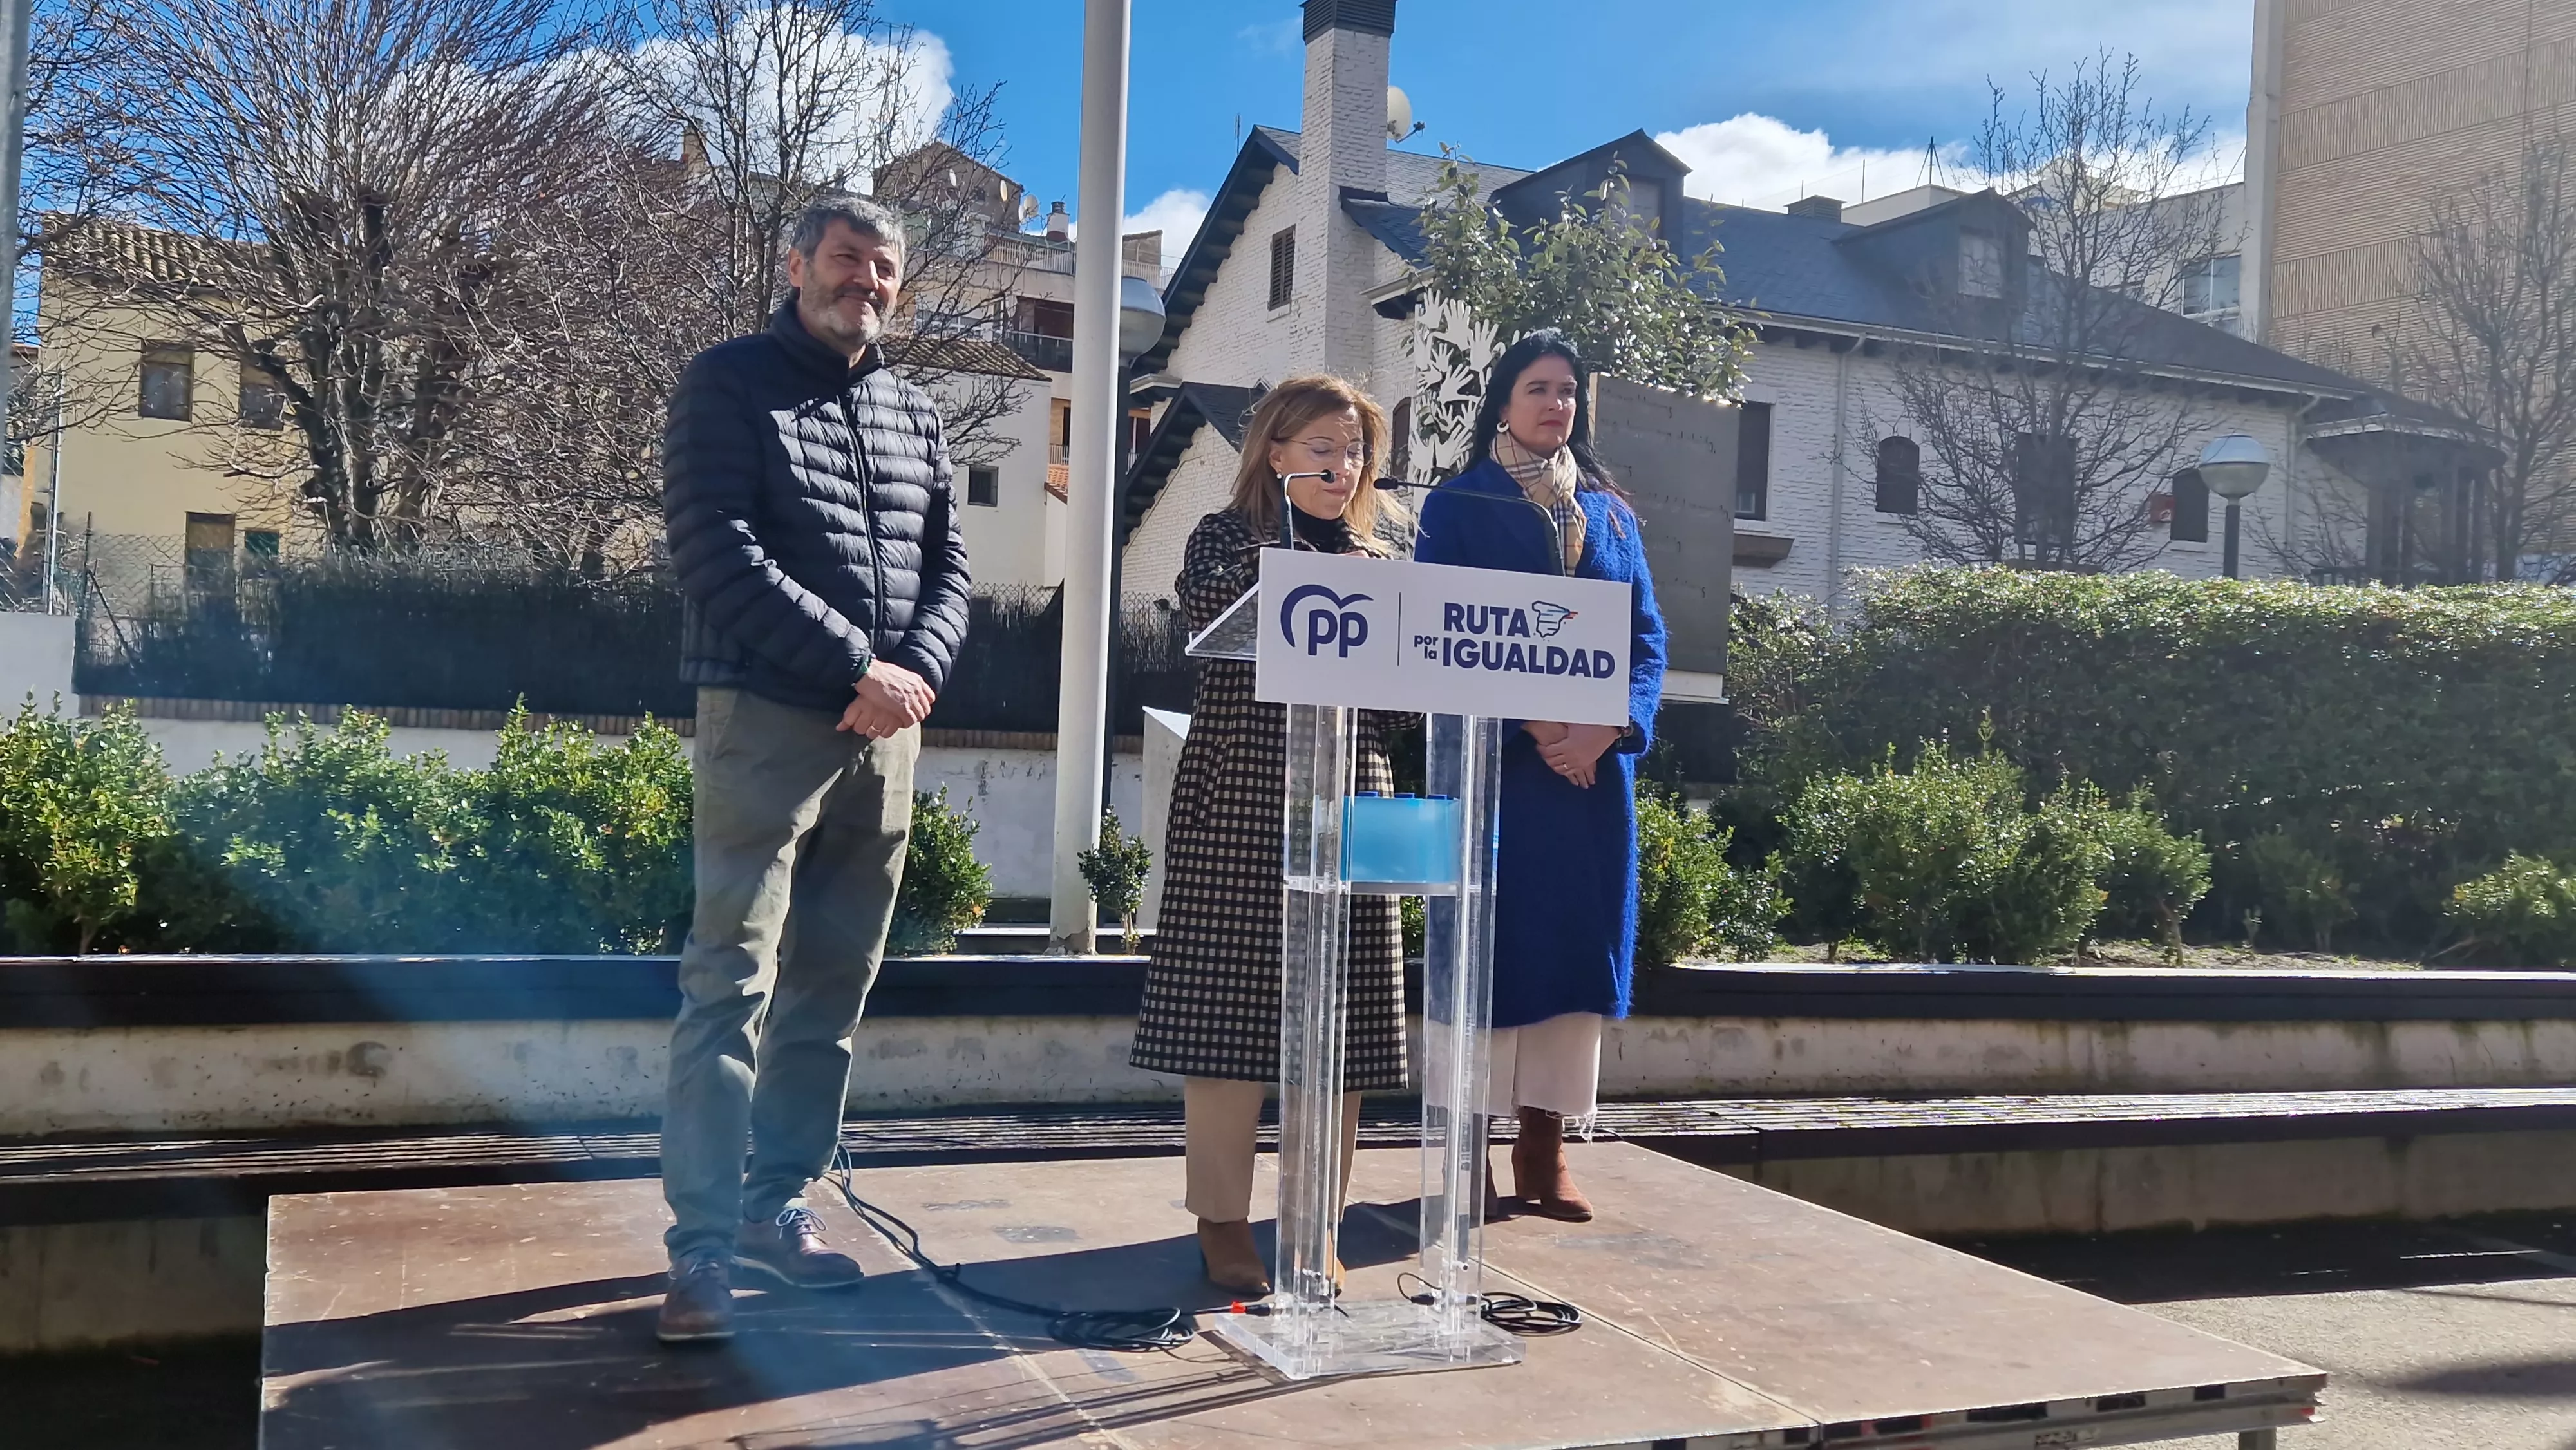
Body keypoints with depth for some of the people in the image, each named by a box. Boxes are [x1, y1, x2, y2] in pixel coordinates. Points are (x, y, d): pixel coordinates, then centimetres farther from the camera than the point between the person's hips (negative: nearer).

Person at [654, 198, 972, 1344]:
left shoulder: (913, 415, 17)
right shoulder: (731, 384, -1)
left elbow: (947, 566, 13)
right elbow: (719, 553, -12)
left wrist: (916, 672, -8)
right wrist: (856, 666, -16)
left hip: (884, 731, 6)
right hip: (765, 719, -6)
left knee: (832, 986, 10)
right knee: (731, 981, -7)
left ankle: (778, 1204, 20)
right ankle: (703, 1245, -3)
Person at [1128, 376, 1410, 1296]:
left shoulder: (1376, 556, 17)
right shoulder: (1227, 538, 5)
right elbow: (1210, 609, -18)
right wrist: (1287, 534, -21)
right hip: (1239, 808, -4)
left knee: (1341, 1028, 4)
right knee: (1230, 1015, -2)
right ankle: (1224, 1224, 9)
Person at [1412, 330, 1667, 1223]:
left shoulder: (1609, 512, 14)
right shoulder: (1461, 505, 2)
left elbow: (1647, 636, 9)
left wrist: (1609, 729, -9)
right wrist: (1532, 726, -18)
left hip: (1596, 764, 4)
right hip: (1494, 756, -4)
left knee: (1579, 940, 3)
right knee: (1493, 938, -4)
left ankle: (1544, 1150, 10)